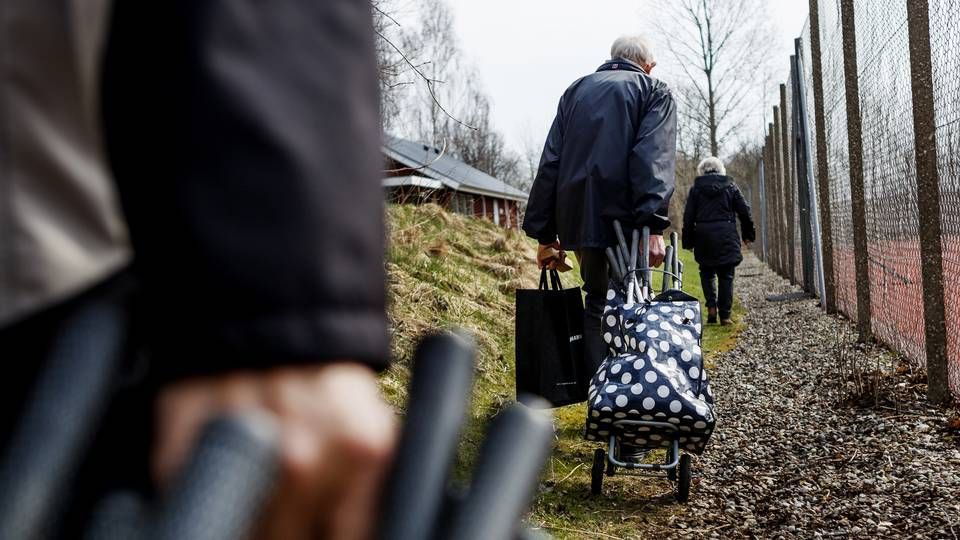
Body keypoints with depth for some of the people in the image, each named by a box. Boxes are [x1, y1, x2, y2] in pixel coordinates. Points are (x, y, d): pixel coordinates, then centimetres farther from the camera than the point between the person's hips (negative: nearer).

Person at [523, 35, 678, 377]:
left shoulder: (577, 90, 22)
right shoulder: (654, 92, 8)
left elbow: (550, 163, 15)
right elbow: (653, 157, -10)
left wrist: (545, 233, 13)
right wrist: (653, 224, -18)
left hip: (577, 220, 5)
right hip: (622, 219, -4)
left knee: (597, 303, 14)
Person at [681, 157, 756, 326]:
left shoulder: (696, 189, 5)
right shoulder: (730, 186, 6)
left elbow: (688, 217, 3)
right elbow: (745, 211, 6)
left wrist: (688, 241, 8)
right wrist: (748, 234, 15)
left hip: (703, 237, 0)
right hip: (727, 238, 0)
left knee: (707, 273, 16)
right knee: (726, 275, 5)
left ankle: (711, 306, -2)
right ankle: (725, 315, 4)